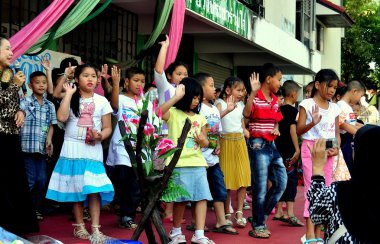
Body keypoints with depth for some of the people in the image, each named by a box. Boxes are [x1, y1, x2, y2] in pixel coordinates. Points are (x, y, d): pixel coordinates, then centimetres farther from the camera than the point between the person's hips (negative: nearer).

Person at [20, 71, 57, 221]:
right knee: (30, 180, -4)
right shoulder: (25, 102, -2)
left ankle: (37, 209, 18)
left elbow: (51, 125, 12)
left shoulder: (50, 105, 13)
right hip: (28, 146, -5)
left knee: (42, 180, 6)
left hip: (42, 148, 5)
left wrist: (49, 140, -3)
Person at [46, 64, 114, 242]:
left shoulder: (101, 101, 5)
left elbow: (107, 128, 5)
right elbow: (61, 117, -15)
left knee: (94, 189, -10)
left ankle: (95, 229, -11)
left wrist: (100, 136, -17)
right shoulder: (71, 99, 4)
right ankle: (79, 226, 16)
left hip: (93, 149, 0)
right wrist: (69, 94, -11)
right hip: (72, 148, 0)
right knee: (76, 188, 5)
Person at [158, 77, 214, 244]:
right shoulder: (173, 113, -1)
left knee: (202, 197, -4)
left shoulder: (200, 118, 15)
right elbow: (158, 112, -24)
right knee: (181, 199, -1)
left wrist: (203, 141, -5)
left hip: (198, 163, 5)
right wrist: (176, 97, -26)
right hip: (180, 163, -5)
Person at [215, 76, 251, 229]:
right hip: (226, 142, -5)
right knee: (227, 179, -1)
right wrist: (227, 110, -40)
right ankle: (227, 213, 10)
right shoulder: (220, 103, -5)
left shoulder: (241, 104, 12)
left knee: (243, 177, -2)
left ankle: (239, 212, 4)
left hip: (240, 142, 5)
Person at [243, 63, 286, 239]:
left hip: (272, 145, 8)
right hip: (258, 145, -8)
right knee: (261, 187, -2)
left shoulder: (275, 100, 11)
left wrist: (276, 129, 0)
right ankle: (258, 226, 10)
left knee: (281, 182, 9)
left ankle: (262, 216, 22)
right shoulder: (255, 98, -12)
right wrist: (253, 92, -38)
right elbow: (246, 114, -31)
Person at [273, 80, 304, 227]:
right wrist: (297, 149, -19)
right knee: (292, 180, -7)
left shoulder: (279, 110, 12)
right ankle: (290, 214, -13)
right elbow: (293, 129, -18)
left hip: (279, 149, 8)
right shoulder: (292, 110, -10)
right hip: (289, 149, -8)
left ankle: (279, 212, 18)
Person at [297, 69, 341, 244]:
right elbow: (299, 130, -12)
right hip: (311, 148, -5)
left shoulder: (334, 108, 10)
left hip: (327, 151, 5)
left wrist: (336, 148, -5)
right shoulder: (307, 105, -5)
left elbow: (336, 133, 14)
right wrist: (312, 123, -29)